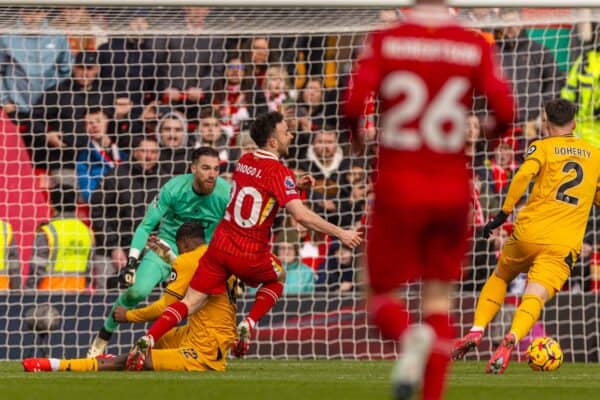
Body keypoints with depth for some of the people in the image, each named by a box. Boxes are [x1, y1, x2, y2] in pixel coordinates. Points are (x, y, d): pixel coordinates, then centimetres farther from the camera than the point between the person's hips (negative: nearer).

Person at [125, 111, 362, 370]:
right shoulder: (279, 173, -14)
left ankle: (147, 340, -14)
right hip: (251, 256, -5)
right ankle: (248, 325, 10)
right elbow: (301, 215, -22)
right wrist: (340, 234, -17)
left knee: (190, 303, 4)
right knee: (277, 278, 28)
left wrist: (295, 186, 18)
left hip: (220, 245, 5)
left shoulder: (244, 162, 7)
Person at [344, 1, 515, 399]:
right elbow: (505, 109, -10)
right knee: (439, 298, 12)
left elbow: (355, 101, -15)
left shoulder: (385, 41, -5)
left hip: (399, 186, -1)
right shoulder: (475, 46, -2)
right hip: (452, 187, 1)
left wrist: (355, 133, 7)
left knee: (382, 291, 11)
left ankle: (410, 337, -23)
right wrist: (492, 133, 13)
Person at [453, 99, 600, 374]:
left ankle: (476, 331, 12)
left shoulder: (542, 147, 5)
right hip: (565, 245, 0)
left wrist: (504, 212, -12)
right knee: (535, 297, -11)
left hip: (530, 232, 0)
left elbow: (524, 175, -15)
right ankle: (511, 339, -40)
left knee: (500, 277, 26)